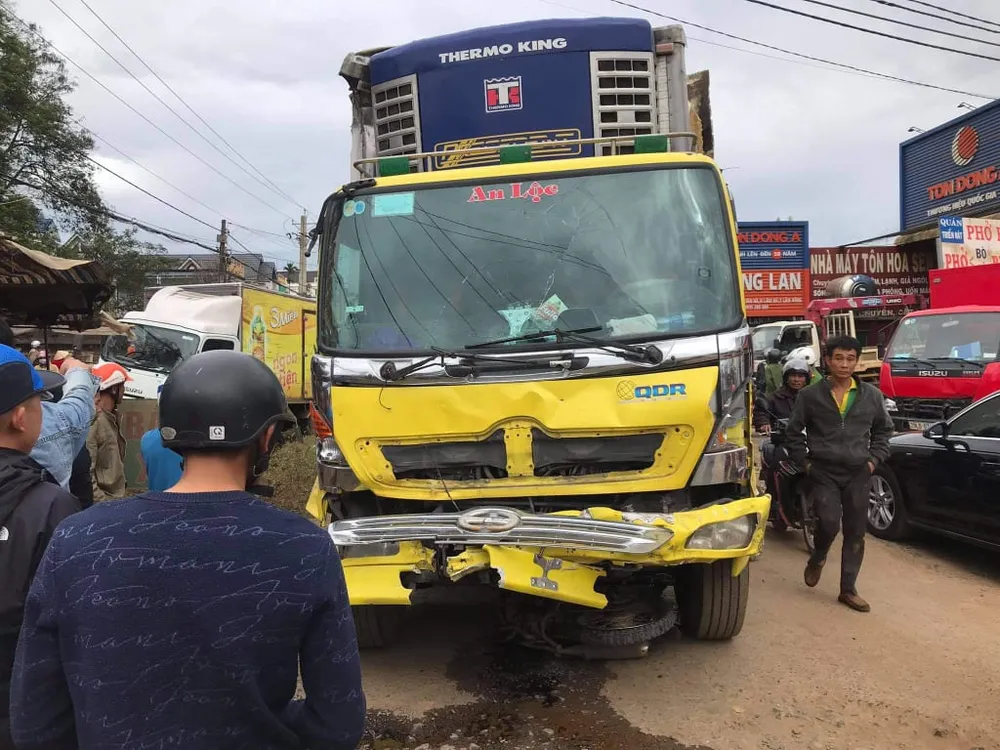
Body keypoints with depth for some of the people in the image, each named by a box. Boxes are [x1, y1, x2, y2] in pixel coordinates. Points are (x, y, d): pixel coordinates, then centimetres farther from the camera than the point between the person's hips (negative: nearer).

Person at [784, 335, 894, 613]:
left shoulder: (872, 396, 4)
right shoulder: (810, 396, -2)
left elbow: (883, 430, 17)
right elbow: (793, 432, 5)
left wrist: (874, 459, 6)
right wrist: (804, 462, -1)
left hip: (857, 474, 3)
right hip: (823, 472, -2)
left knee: (855, 532, 6)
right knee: (829, 523, -15)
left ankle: (848, 589, 18)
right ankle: (817, 559, 19)